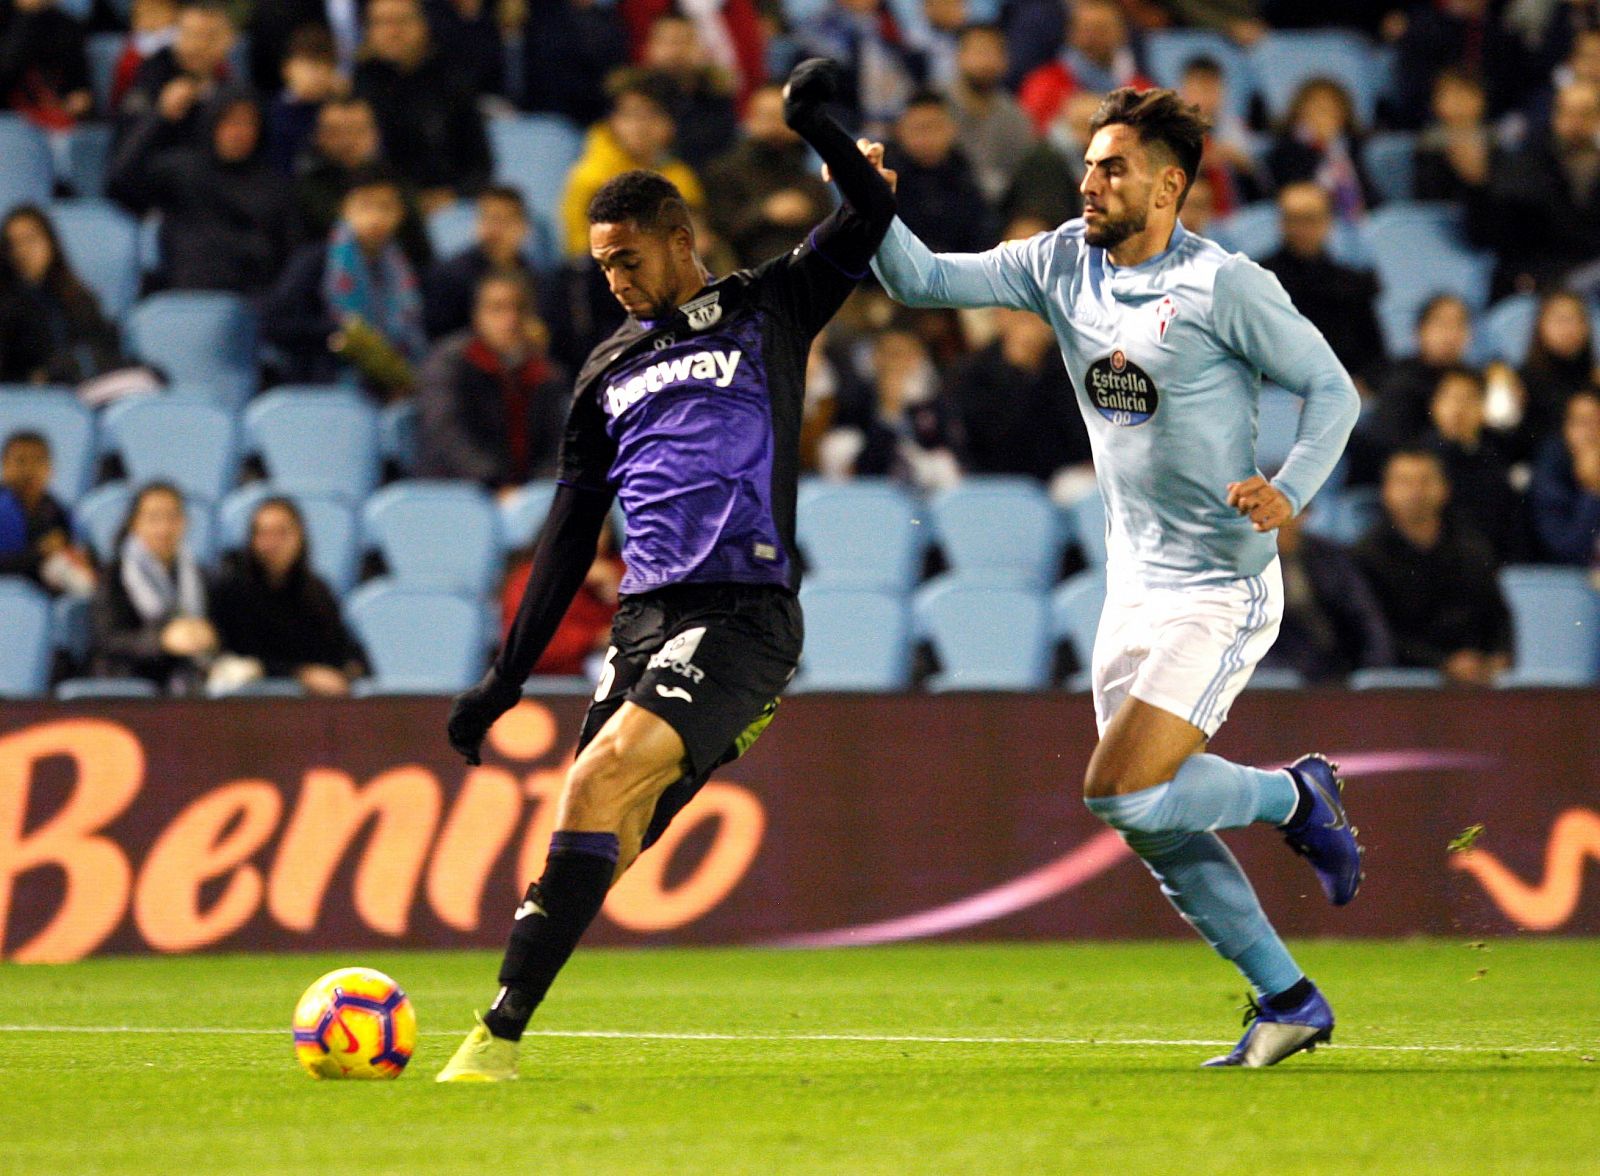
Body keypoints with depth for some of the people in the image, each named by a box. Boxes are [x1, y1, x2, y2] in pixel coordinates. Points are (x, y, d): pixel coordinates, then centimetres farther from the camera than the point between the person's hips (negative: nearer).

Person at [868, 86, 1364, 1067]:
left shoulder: (1225, 285, -13)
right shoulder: (1063, 264, 4)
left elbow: (1333, 388, -8)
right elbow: (922, 281, 2)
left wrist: (1289, 492, -24)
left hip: (1222, 592, -7)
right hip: (1135, 590, 7)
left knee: (1122, 793, -17)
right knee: (1153, 826, 5)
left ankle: (1295, 797, 8)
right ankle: (1288, 1002, 17)